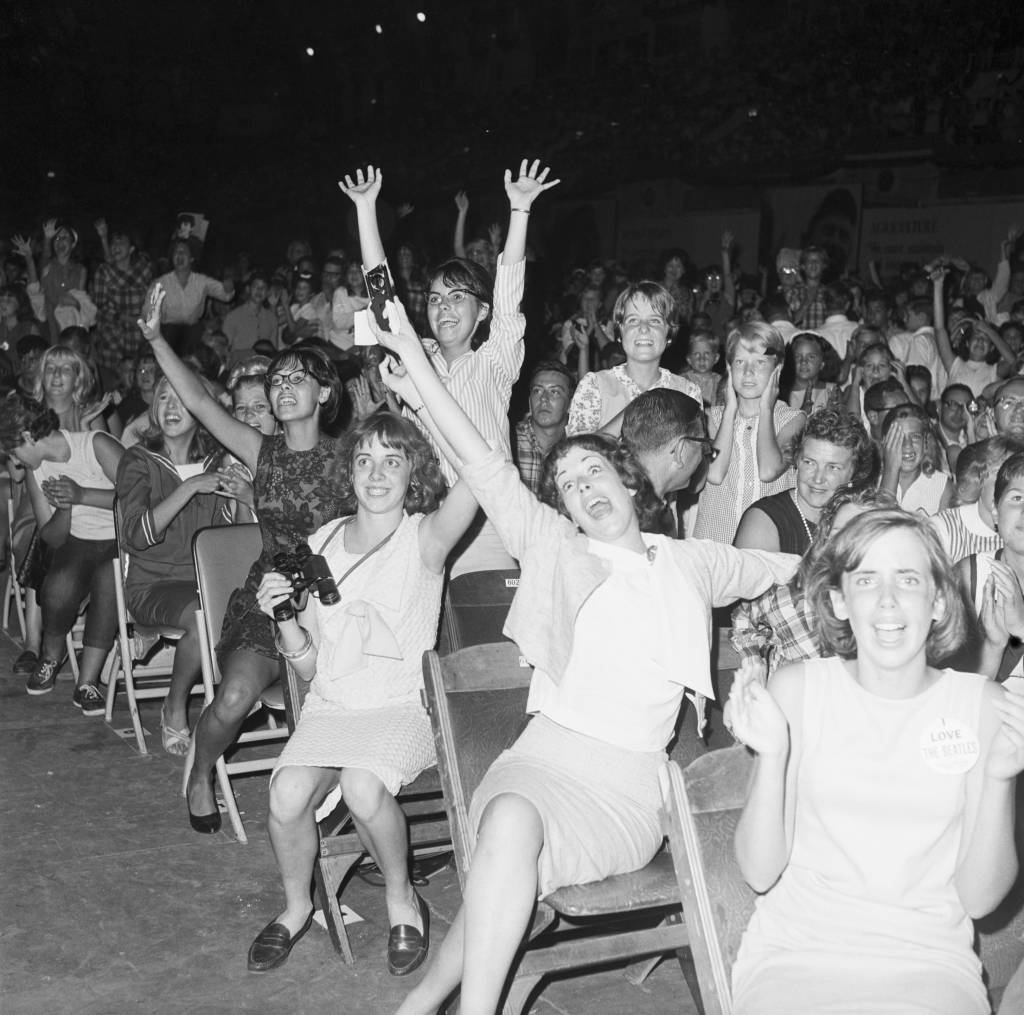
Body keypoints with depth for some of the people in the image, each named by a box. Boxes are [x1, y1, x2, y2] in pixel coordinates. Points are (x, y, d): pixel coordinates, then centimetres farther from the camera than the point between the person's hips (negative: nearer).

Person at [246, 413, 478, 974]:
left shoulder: (425, 538, -5)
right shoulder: (321, 544, 8)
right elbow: (307, 665, 10)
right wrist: (284, 616, -11)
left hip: (403, 704, -3)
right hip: (330, 706, 4)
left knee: (364, 787, -32)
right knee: (287, 796, -23)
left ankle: (402, 901, -2)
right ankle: (296, 905, 8)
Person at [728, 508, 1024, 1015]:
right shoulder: (797, 688, -2)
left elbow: (980, 900, -1)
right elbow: (759, 873, -3)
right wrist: (772, 757, -19)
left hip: (929, 962, 1)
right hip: (797, 952, 0)